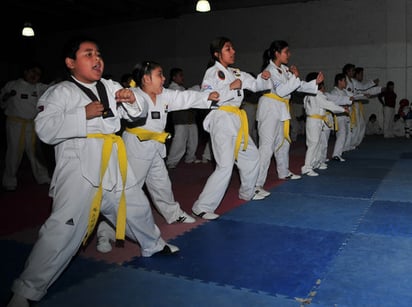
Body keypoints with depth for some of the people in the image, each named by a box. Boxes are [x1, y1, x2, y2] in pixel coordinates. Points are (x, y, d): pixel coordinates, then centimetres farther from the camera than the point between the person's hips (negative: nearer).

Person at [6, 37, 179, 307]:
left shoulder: (111, 87, 11)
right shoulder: (60, 92, -5)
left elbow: (137, 114, 17)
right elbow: (45, 129, -16)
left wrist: (132, 100, -5)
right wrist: (84, 114, -22)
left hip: (113, 163, 7)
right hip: (80, 166, -6)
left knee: (137, 206, 23)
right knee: (64, 227, -15)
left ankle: (153, 245, 52)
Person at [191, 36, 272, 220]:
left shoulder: (236, 73, 15)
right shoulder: (212, 72, -8)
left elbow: (255, 85, 15)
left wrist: (263, 77, -6)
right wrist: (231, 87, -19)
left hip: (237, 120, 9)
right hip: (222, 120, -9)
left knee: (251, 156, 21)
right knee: (225, 166, -16)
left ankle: (247, 192, 42)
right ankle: (203, 207, -9)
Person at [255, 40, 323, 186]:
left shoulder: (284, 69, 13)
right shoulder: (271, 70, -14)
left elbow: (299, 85, 19)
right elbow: (281, 91, -23)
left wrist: (315, 82, 8)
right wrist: (294, 77, -19)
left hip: (281, 109, 10)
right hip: (270, 108, -9)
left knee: (282, 142, 22)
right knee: (267, 146, -15)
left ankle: (284, 173, 41)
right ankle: (256, 183, -15)